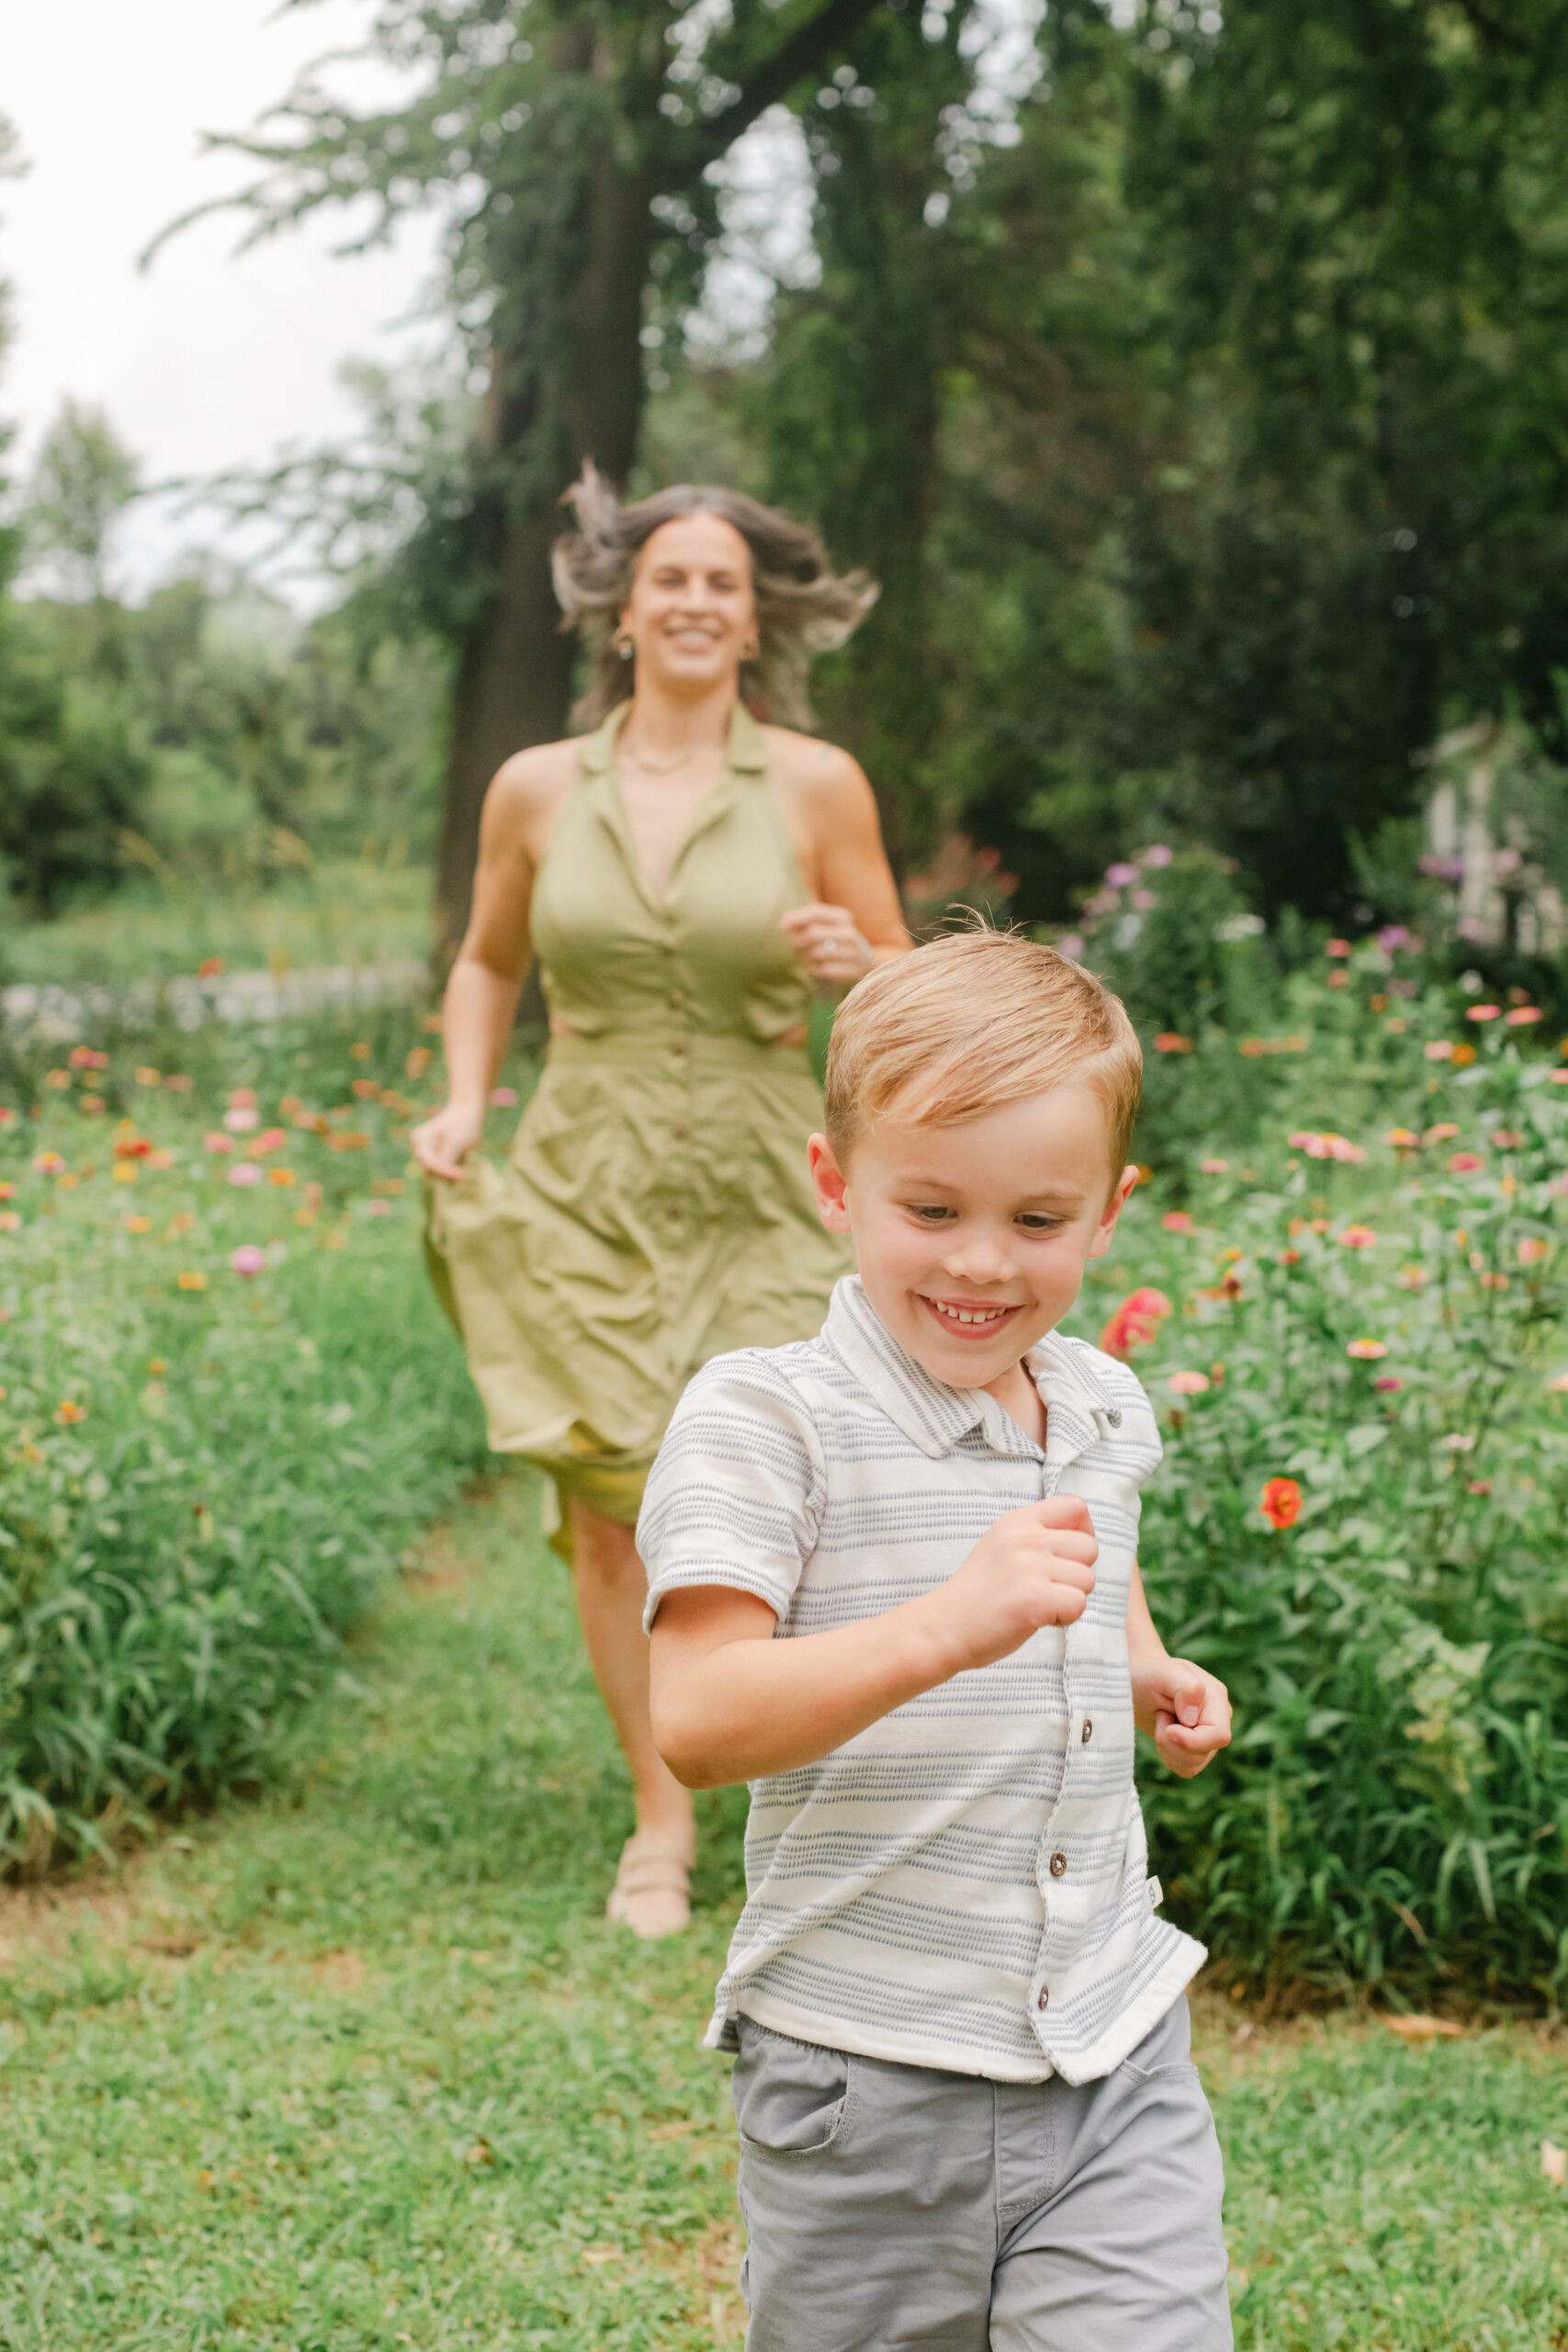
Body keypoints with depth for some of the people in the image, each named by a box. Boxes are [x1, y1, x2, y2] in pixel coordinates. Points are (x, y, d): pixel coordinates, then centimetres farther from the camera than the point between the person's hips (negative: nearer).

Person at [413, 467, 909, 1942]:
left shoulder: (816, 784, -1)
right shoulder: (538, 788, 4)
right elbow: (488, 963, 20)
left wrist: (851, 961, -16)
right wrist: (463, 1103, 4)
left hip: (761, 1206, -2)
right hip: (587, 1198, 2)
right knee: (606, 1516, 2)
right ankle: (660, 1814, 22)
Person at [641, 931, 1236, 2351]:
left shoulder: (1105, 1414, 7)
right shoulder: (764, 1420, -13)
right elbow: (696, 1726, -26)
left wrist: (1150, 1678, 11)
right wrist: (945, 1629, -38)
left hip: (1117, 2069, 4)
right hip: (867, 2076, -4)